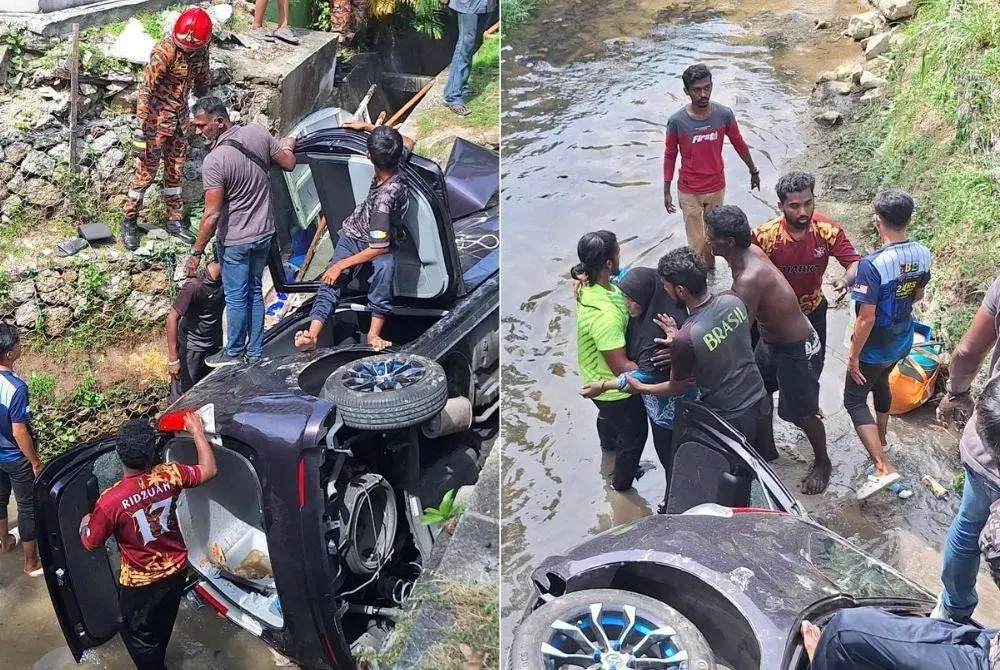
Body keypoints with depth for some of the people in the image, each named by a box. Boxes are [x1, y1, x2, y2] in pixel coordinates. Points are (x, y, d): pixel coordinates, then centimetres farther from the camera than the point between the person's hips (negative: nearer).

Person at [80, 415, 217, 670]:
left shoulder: (110, 501, -31)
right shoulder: (169, 475, -22)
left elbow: (91, 543, -12)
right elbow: (209, 470, -3)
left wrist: (85, 523, 10)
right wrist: (197, 431, 7)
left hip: (141, 582, -5)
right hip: (176, 570, 5)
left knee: (138, 636, 22)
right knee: (163, 625, 31)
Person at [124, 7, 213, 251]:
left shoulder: (201, 49, -6)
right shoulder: (165, 52, -25)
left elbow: (202, 79, 13)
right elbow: (146, 89, -24)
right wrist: (142, 128, -25)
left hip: (180, 117, 6)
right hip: (157, 118, -6)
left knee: (175, 169, 14)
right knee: (146, 170, 1)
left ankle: (174, 220, 26)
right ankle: (130, 222, 14)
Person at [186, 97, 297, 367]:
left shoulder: (214, 161, -26)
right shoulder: (258, 132, -9)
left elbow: (212, 215, -23)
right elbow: (288, 163, 4)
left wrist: (196, 252, -14)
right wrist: (288, 146, 27)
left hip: (235, 241, -7)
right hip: (264, 233, 7)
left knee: (236, 298, 10)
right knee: (254, 291, 20)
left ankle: (234, 353, 26)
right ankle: (255, 351, 30)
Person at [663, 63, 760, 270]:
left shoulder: (724, 114, -14)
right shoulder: (677, 121, -19)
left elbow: (739, 144, 2)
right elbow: (670, 155, -5)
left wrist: (754, 171, 14)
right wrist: (666, 191, -2)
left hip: (716, 188, 2)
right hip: (689, 192, -2)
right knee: (696, 241, 4)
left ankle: (710, 268, 42)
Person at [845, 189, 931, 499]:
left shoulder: (873, 264, -32)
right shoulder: (922, 255, -10)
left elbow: (867, 318, -28)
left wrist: (853, 355, -16)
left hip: (874, 348, -7)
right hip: (902, 342, 7)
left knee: (854, 400, 8)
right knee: (881, 384, 31)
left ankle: (883, 467, -3)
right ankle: (881, 439, 54)